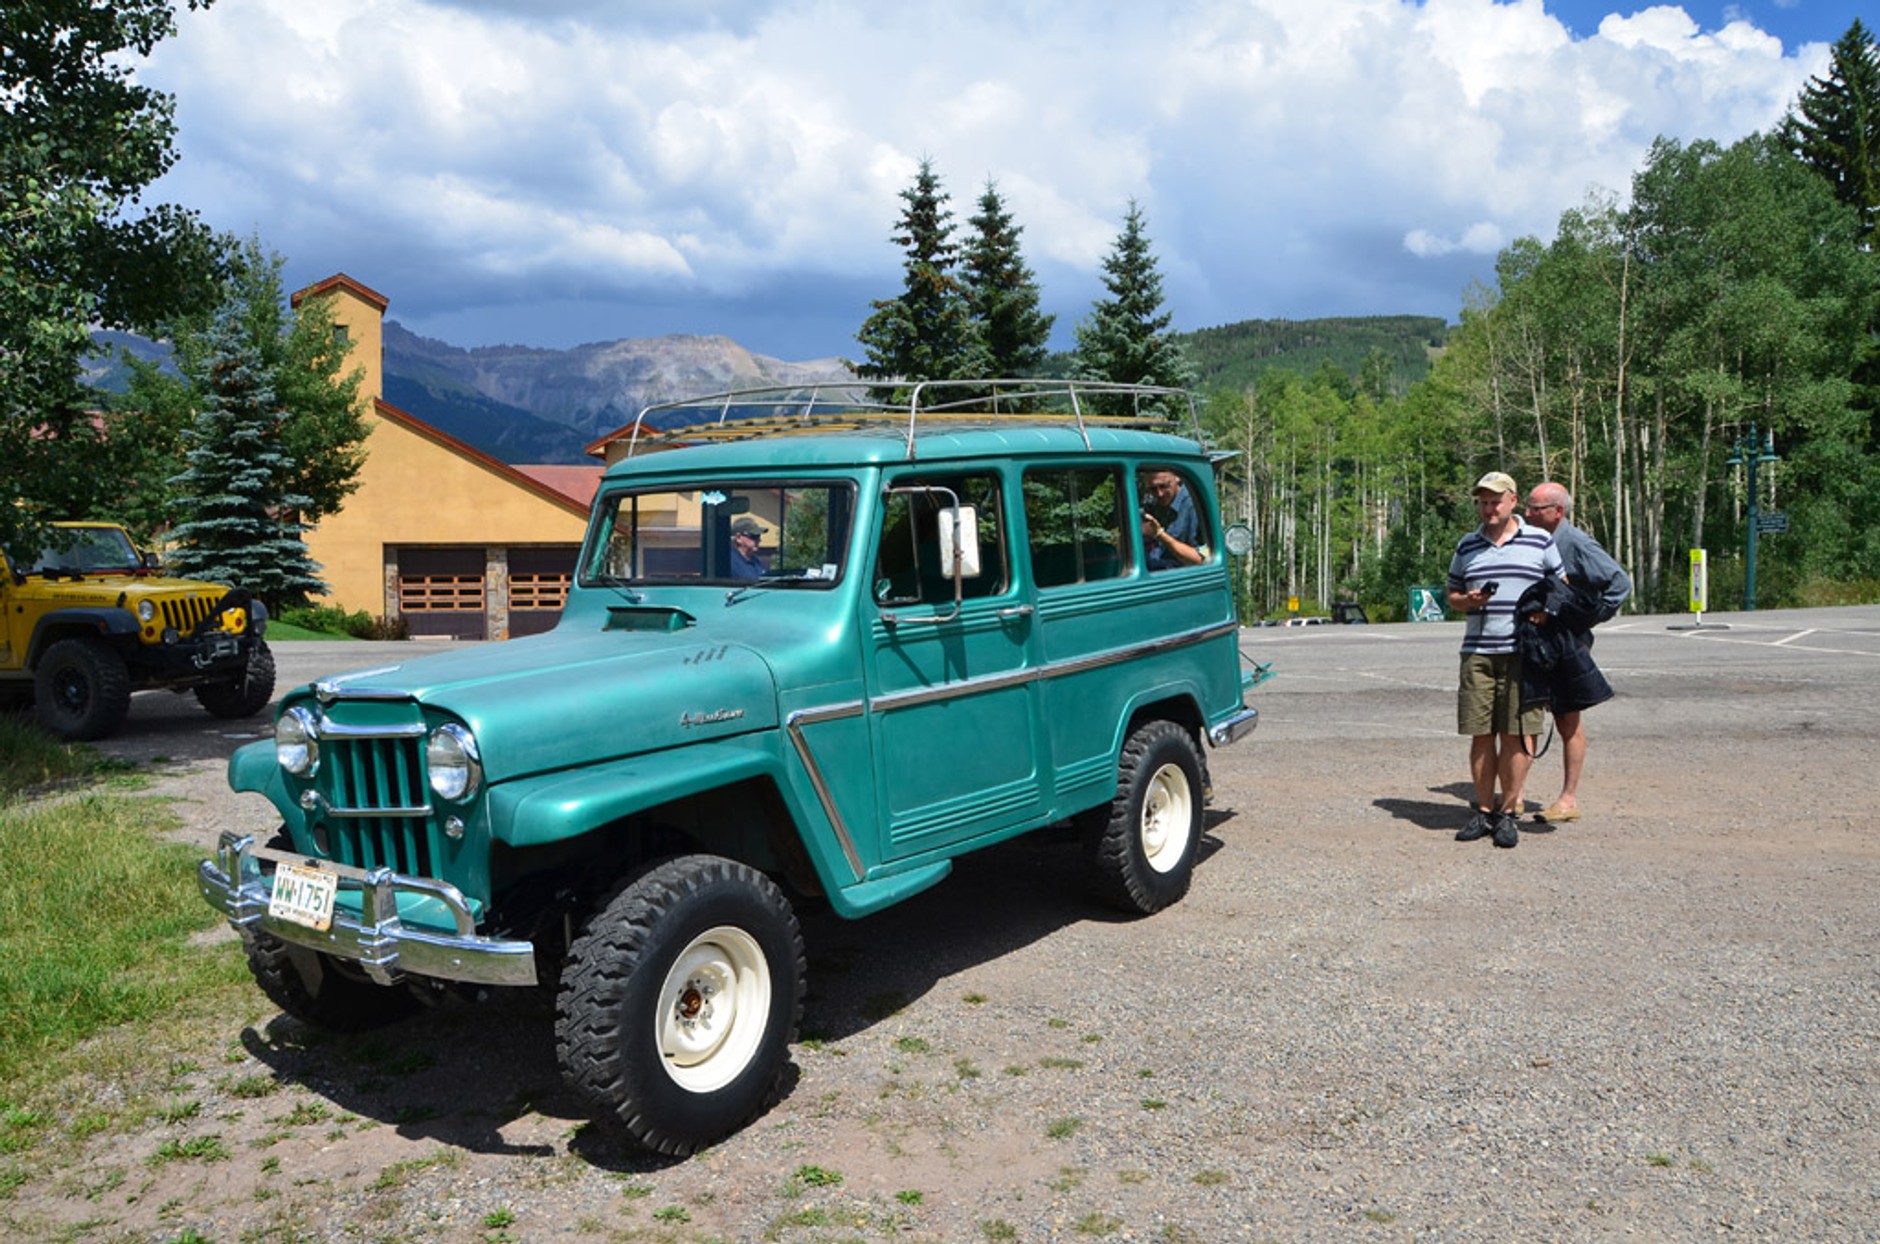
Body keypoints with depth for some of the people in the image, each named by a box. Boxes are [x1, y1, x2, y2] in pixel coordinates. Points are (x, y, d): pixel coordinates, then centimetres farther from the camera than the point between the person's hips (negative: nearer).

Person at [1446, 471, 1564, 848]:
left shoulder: (1540, 541, 7)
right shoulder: (1466, 546, 14)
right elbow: (1452, 595, 19)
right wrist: (1468, 600, -3)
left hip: (1523, 652, -2)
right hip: (1478, 651, 2)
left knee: (1515, 734, -2)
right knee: (1481, 734, 2)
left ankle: (1508, 812, 8)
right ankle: (1484, 810, 12)